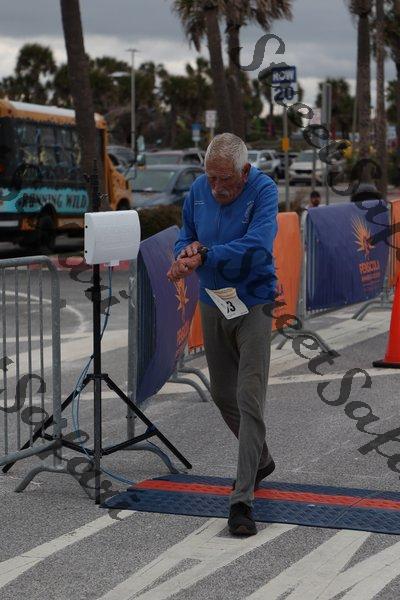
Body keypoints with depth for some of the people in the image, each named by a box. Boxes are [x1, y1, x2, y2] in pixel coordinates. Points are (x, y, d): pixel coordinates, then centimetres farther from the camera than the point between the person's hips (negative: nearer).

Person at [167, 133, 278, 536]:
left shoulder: (263, 190, -18)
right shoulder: (198, 190, -2)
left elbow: (257, 247, -30)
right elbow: (185, 239, 9)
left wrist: (203, 257, -34)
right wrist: (188, 251, -14)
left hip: (252, 304, -6)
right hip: (212, 304, 6)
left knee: (250, 400, -11)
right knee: (222, 394, 17)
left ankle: (242, 500, -10)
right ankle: (260, 461, 41)